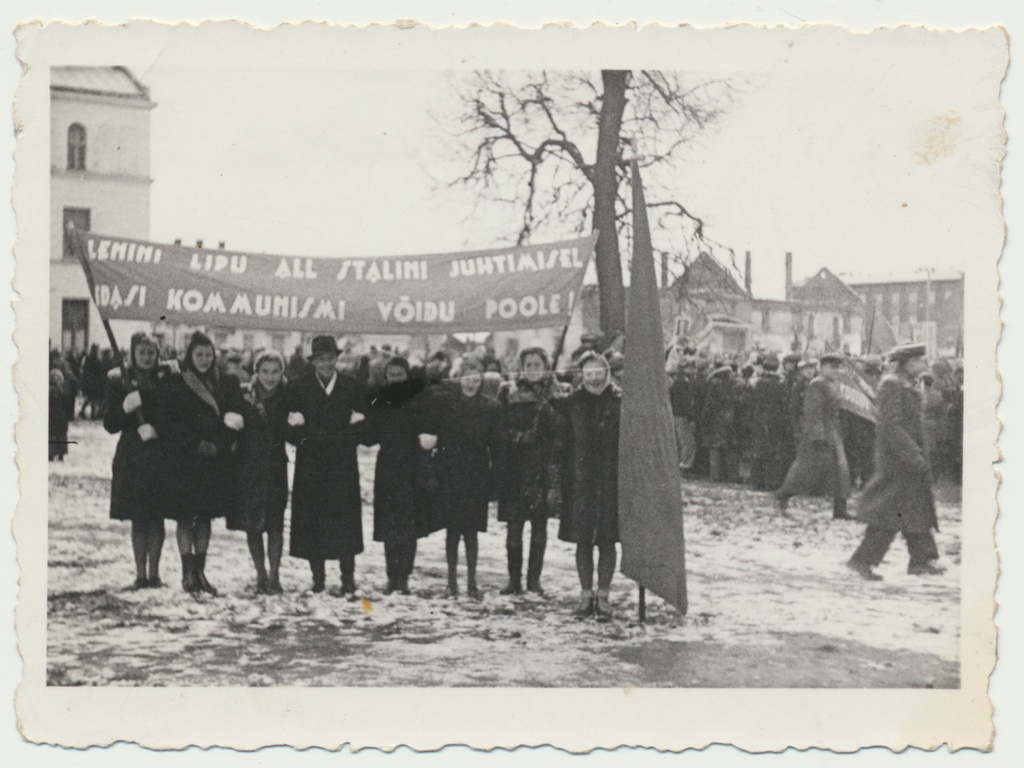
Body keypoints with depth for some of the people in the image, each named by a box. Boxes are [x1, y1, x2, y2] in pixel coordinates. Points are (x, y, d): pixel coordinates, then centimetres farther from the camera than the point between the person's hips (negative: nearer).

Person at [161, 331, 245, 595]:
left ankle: (200, 573, 11)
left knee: (205, 516, 6)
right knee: (185, 517, -2)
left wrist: (217, 445, -10)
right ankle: (188, 573, 2)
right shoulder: (175, 385, -1)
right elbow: (169, 423, -7)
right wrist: (197, 444, -14)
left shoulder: (224, 385, 10)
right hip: (184, 461, -3)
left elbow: (235, 420, 7)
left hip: (216, 461, 3)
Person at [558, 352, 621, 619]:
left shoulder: (619, 402, 0)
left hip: (611, 481, -1)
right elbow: (565, 444, 4)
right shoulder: (573, 403, 5)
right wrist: (560, 481, 0)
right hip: (580, 481, 1)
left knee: (607, 541, 3)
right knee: (583, 541, 6)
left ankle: (603, 595, 12)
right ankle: (586, 595, 15)